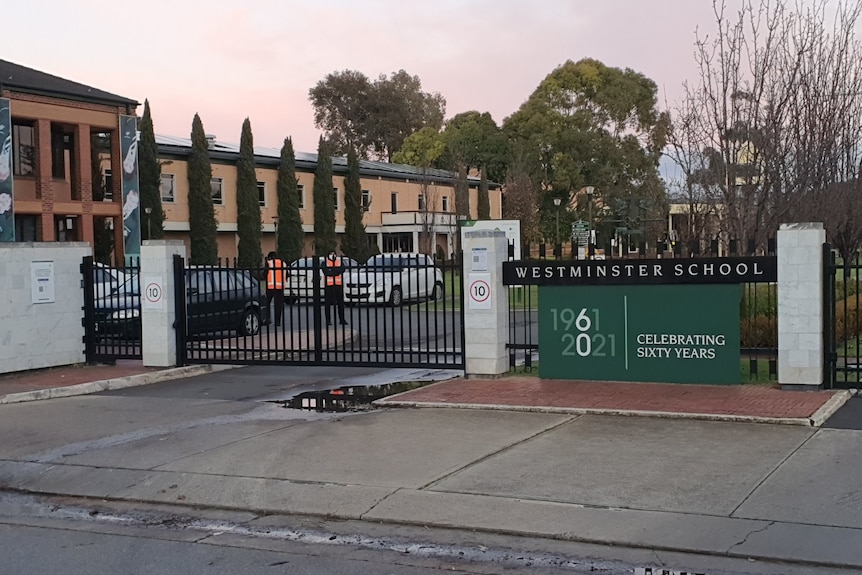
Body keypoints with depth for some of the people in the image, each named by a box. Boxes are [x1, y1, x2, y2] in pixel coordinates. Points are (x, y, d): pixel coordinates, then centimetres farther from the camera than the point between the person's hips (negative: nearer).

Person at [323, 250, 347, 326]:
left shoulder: (339, 260, 13)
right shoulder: (325, 262, 5)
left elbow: (342, 270, -5)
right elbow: (326, 272, -11)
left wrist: (331, 270, -16)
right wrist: (336, 272, -14)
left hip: (338, 284, 3)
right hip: (328, 284, -3)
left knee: (340, 303, 5)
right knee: (328, 303, -1)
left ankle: (342, 319, 11)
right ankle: (328, 320, 4)